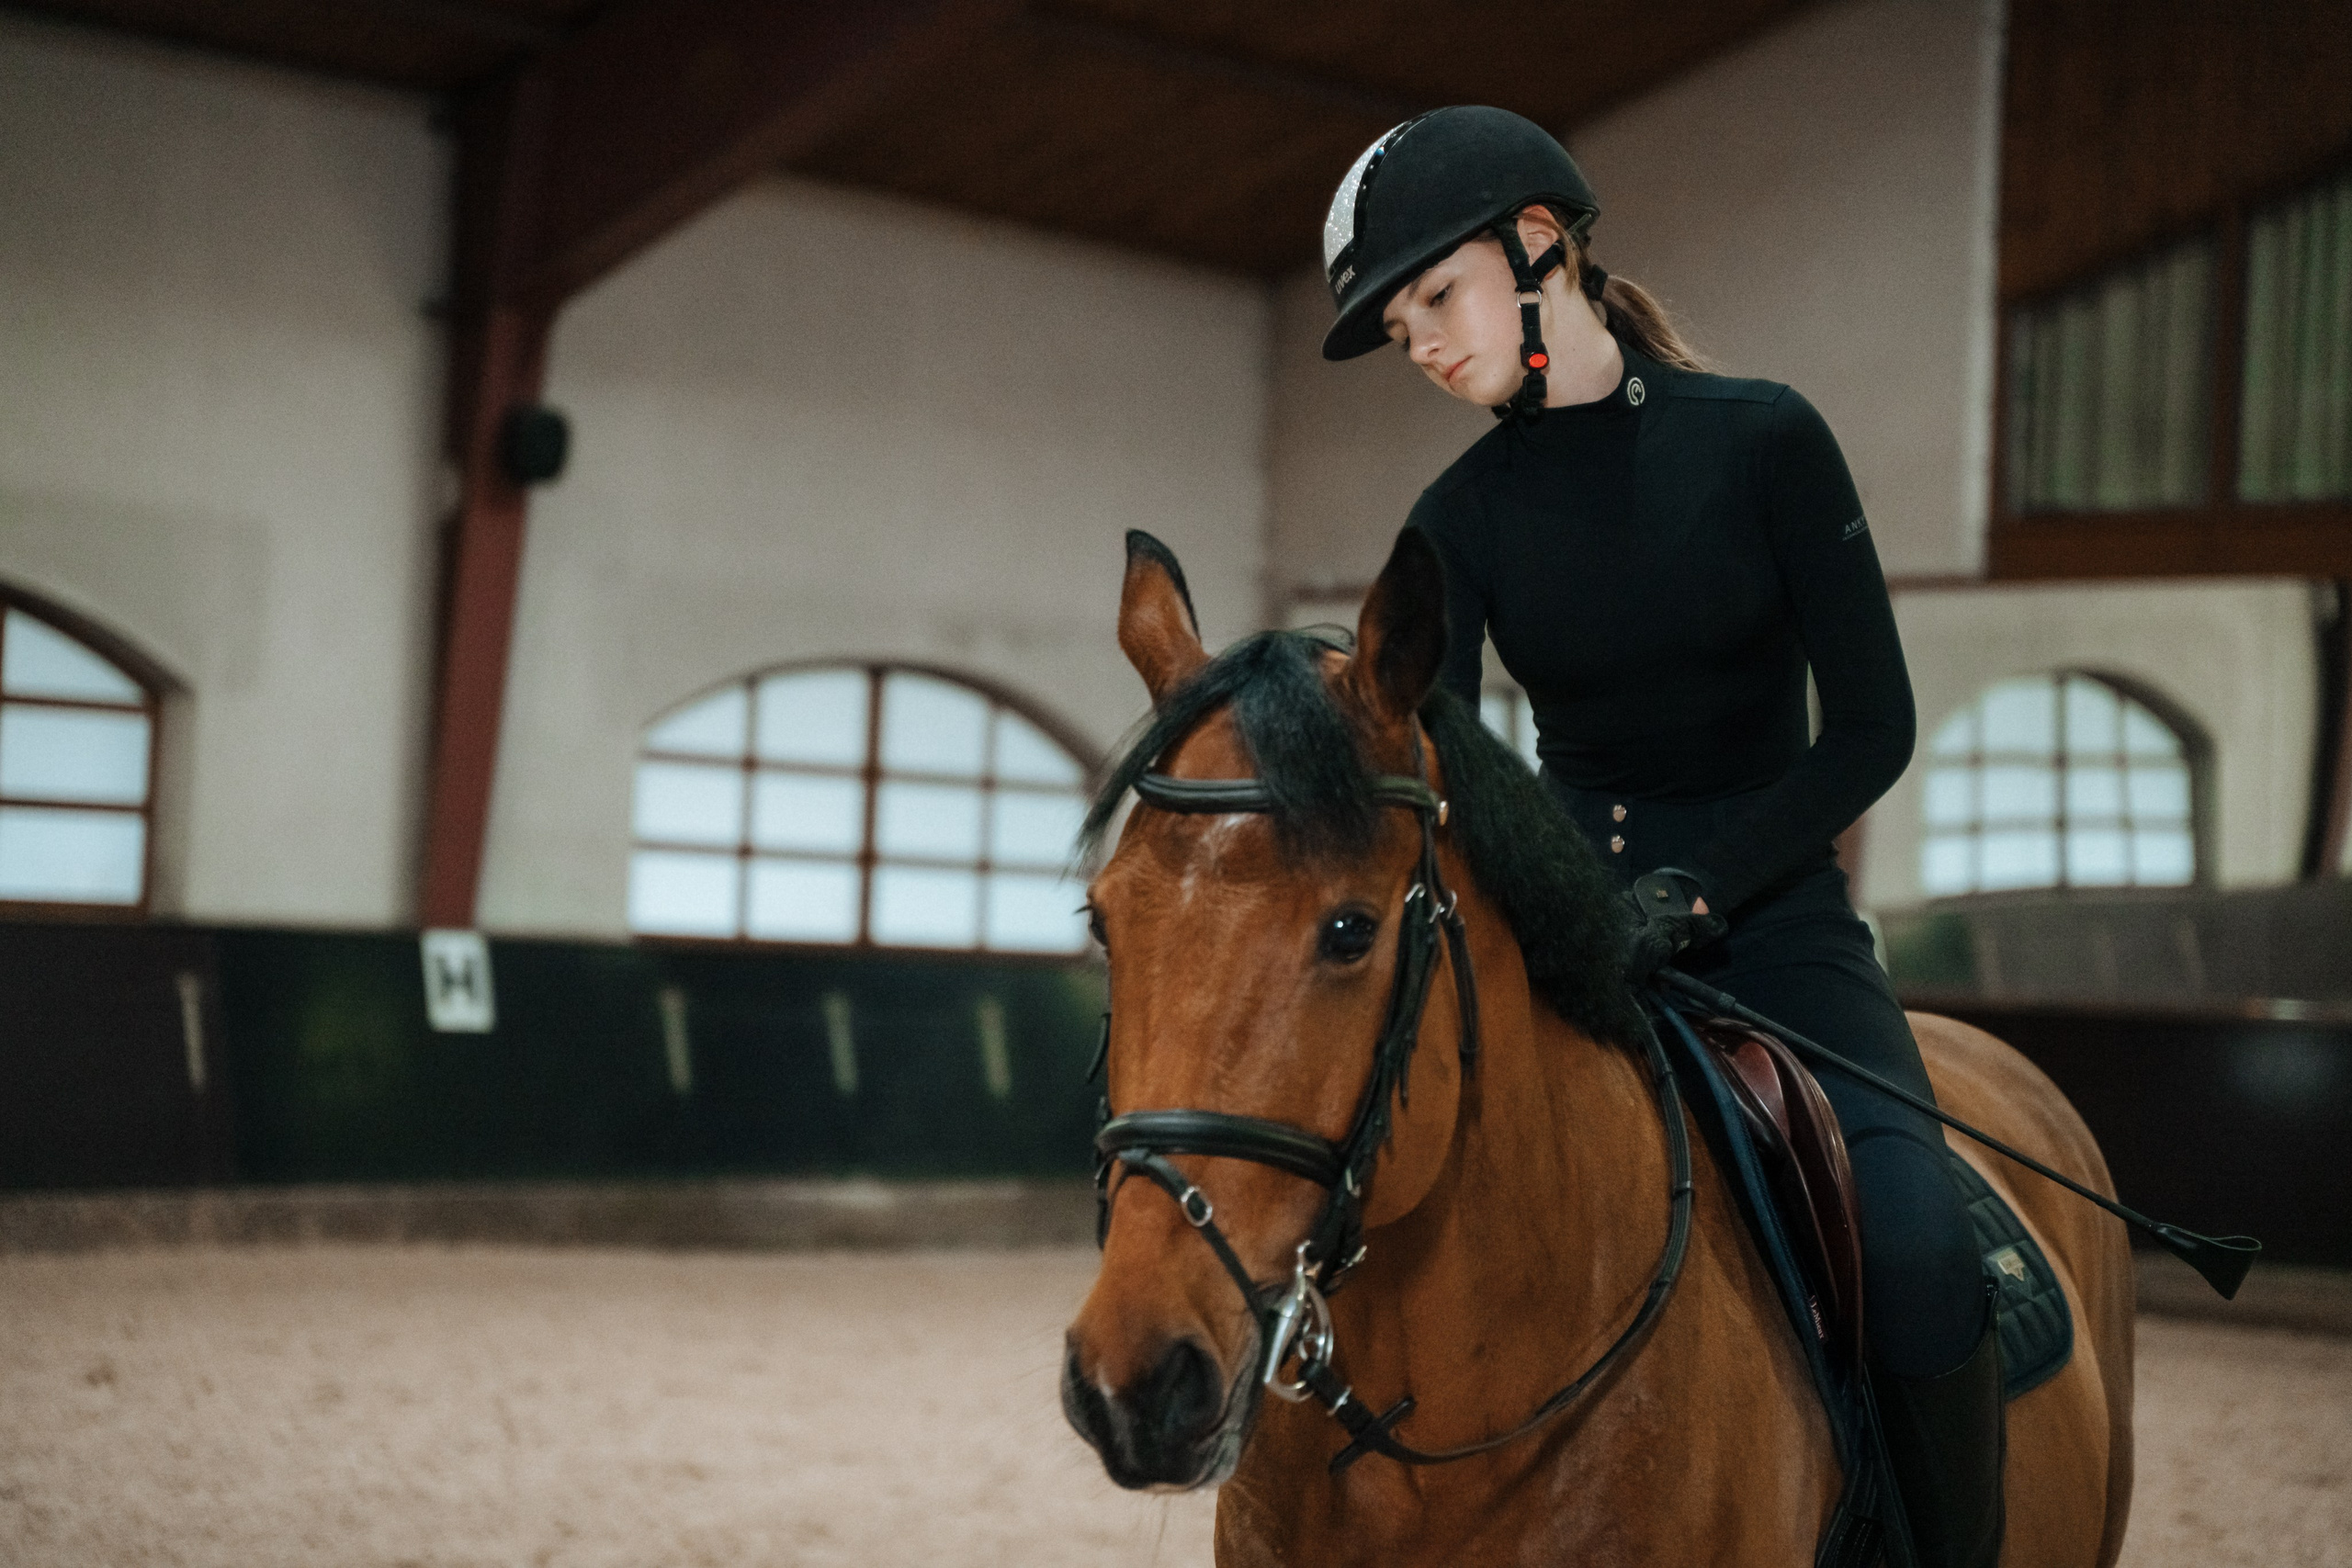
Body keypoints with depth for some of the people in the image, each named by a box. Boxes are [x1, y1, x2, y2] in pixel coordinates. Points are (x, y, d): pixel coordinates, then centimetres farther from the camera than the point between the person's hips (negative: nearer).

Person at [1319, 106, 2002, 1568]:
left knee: (1916, 1250, -27)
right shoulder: (1464, 516, 3)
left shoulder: (1763, 439, -5)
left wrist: (1702, 885, -20)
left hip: (1771, 916, -3)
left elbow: (1872, 724, -7)